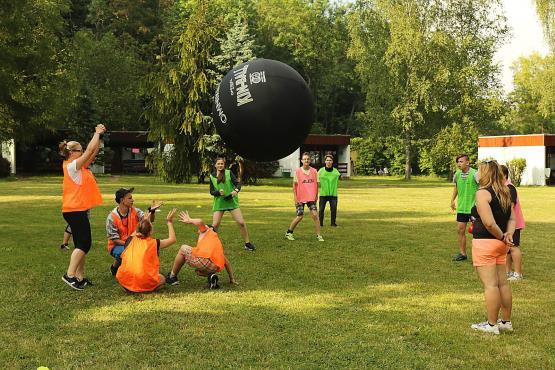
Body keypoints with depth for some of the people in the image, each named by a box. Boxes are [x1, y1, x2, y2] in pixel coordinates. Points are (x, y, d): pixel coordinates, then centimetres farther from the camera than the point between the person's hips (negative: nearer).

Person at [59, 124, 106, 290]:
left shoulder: (78, 166, 14)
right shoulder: (72, 166, -12)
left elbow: (94, 152, 17)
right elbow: (90, 150, -14)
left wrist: (99, 136, 10)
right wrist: (97, 133, -4)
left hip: (78, 210, 10)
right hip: (75, 211, -10)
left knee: (82, 244, 10)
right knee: (84, 243, -10)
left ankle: (80, 277, 14)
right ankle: (70, 275, -8)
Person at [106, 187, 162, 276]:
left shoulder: (135, 211, -3)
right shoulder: (112, 217, -15)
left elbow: (149, 220, -20)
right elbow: (114, 239, -15)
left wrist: (152, 211, -40)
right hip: (117, 245, -4)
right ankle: (114, 268, -2)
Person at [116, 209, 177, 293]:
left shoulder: (130, 241, 12)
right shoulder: (154, 243, 3)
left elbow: (133, 234, 39)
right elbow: (172, 239, 20)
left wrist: (144, 221, 45)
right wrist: (169, 222, 27)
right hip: (145, 283, -3)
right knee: (162, 279, 27)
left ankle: (129, 288, 8)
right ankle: (147, 288, 0)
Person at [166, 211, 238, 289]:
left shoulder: (207, 231, 21)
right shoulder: (218, 242, 36)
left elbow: (200, 222, -2)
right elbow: (226, 262, 33)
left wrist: (189, 220, 18)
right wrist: (232, 279, 33)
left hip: (203, 259, -6)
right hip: (215, 269, 6)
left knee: (183, 248, 20)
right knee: (199, 271, 40)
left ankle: (172, 277, 23)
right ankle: (211, 276, 7)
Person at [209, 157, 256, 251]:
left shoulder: (228, 173, -1)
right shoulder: (212, 176, 6)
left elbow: (238, 183, -6)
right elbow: (211, 191, 7)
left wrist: (236, 190, -28)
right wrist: (218, 192, -15)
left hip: (232, 201, -1)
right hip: (219, 202, 1)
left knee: (241, 222, -5)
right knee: (214, 225, -5)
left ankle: (247, 244, 8)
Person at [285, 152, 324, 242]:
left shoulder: (314, 171, 1)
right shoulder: (297, 171, -4)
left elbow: (316, 184, 9)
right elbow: (295, 185, 1)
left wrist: (316, 196, 7)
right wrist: (295, 197, -3)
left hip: (311, 198, 2)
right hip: (300, 198, -2)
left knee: (315, 215, -9)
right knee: (300, 216, 0)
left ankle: (318, 235, -2)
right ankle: (289, 232, 20)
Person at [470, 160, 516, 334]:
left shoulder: (483, 193, -16)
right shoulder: (505, 193, 11)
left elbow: (489, 223, -24)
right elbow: (512, 218, 11)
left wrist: (501, 236, -10)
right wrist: (509, 234, -4)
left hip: (485, 243, -9)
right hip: (501, 246, 9)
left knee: (490, 285, -3)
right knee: (503, 283, 14)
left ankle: (492, 325, 4)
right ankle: (506, 322, 23)